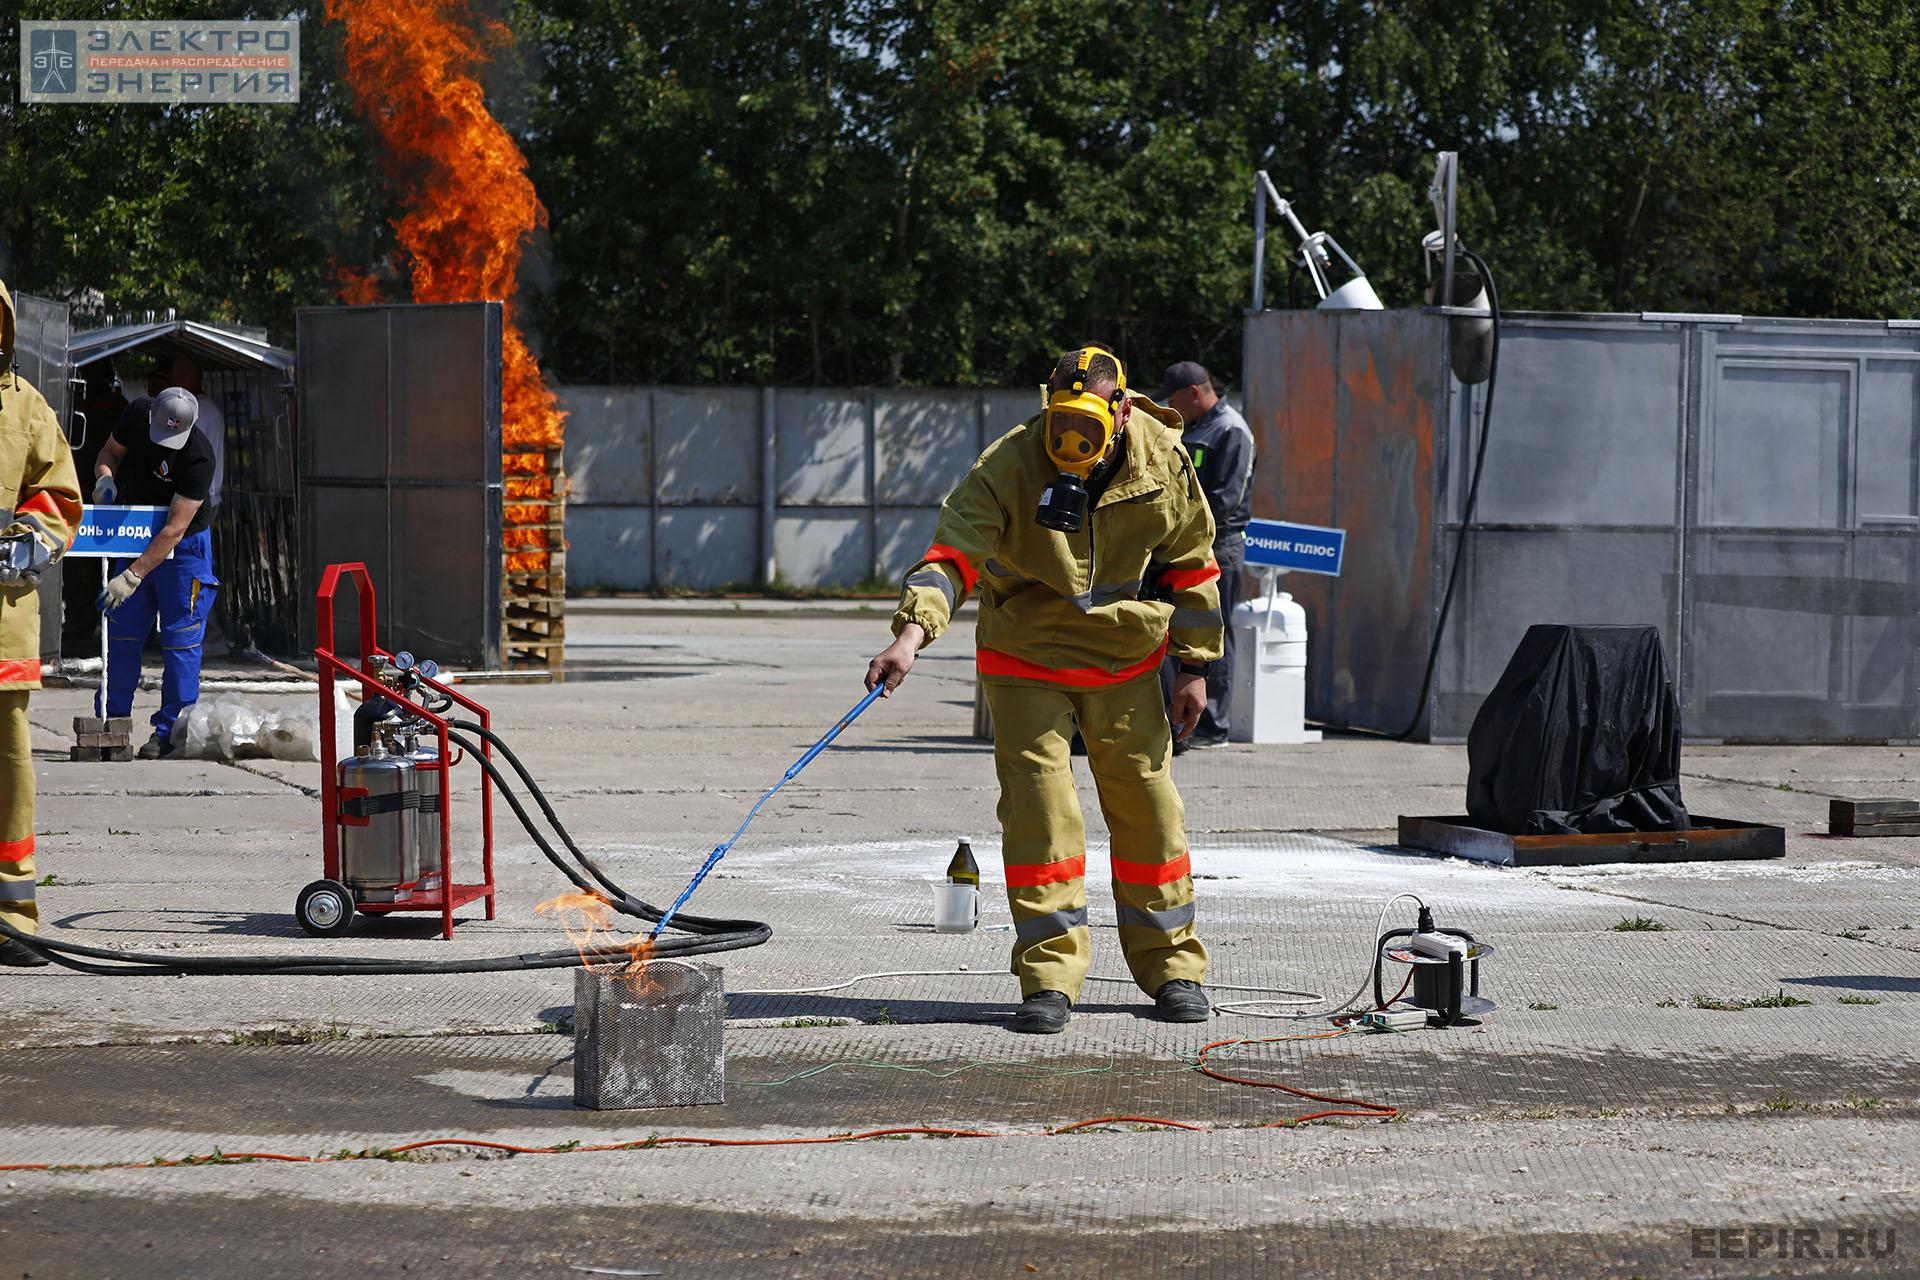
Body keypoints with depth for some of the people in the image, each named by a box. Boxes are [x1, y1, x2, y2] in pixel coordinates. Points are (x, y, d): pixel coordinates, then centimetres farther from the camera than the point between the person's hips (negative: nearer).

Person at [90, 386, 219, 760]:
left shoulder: (198, 458, -29)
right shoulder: (135, 420, -11)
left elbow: (175, 529, -30)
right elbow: (110, 451, 11)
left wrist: (132, 577, -32)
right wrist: (105, 476, -14)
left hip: (183, 547, -6)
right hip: (137, 538, 6)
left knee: (181, 638, -7)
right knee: (122, 633, 6)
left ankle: (169, 732, -2)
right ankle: (115, 725, 15)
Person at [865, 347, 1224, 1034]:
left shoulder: (1161, 464, -11)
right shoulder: (1008, 467, -20)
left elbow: (1190, 566, 2)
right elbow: (953, 552, -29)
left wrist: (1193, 666, 3)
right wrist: (913, 630, -46)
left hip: (1125, 659, 2)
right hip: (1026, 658, -2)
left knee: (1146, 803, 6)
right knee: (1036, 802, -9)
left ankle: (1172, 965, 19)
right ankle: (1049, 973, -3)